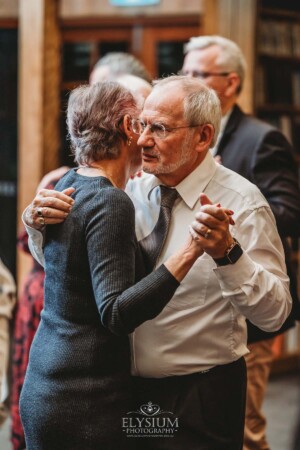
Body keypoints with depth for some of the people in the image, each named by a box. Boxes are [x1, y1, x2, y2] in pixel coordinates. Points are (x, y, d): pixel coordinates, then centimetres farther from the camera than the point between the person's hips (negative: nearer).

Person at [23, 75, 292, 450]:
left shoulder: (240, 203, -13)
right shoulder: (133, 192, 2)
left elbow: (274, 313, -21)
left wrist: (227, 253, -36)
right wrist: (37, 220, -11)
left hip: (199, 404, -5)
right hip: (130, 390, 5)